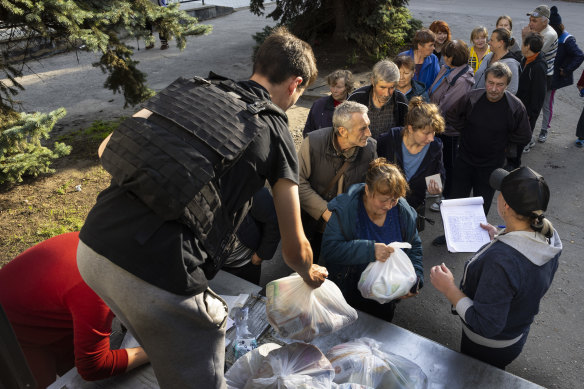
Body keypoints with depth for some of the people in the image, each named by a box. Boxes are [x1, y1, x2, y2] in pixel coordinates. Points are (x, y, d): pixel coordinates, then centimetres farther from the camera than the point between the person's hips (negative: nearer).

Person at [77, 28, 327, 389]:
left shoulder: (188, 89, 13)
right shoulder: (275, 132, 3)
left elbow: (107, 149, 12)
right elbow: (295, 249, 9)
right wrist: (311, 274, 31)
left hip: (91, 246, 6)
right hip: (159, 278, -6)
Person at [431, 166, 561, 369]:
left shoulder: (500, 261, -44)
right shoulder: (549, 235, -17)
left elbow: (486, 326, -35)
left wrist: (449, 289, -29)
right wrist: (498, 237, 9)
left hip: (488, 349, -6)